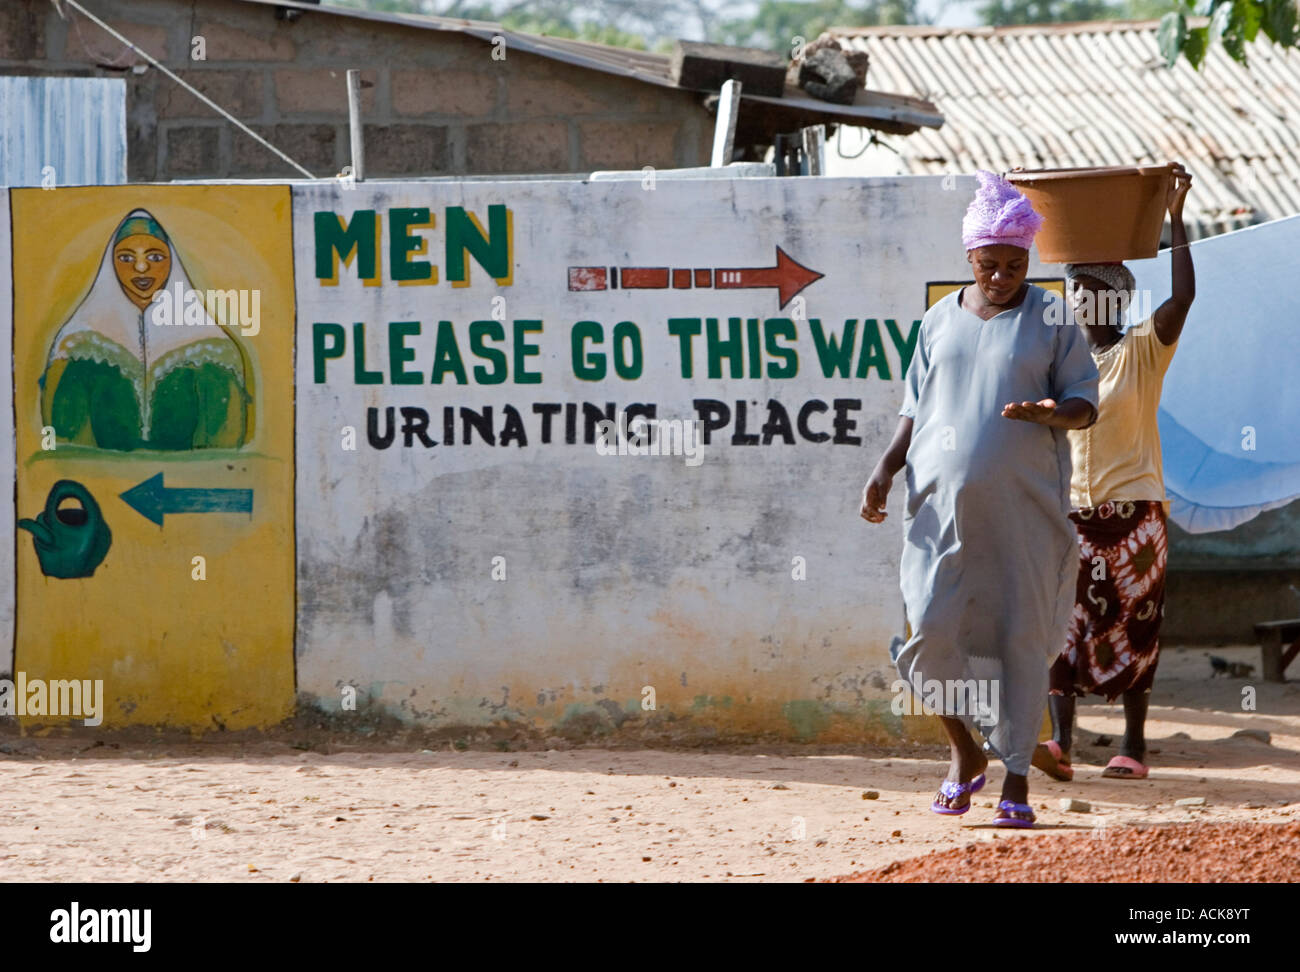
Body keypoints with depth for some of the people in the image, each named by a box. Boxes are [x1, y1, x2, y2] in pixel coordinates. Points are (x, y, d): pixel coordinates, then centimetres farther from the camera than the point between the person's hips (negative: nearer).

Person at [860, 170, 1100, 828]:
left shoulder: (1050, 319, 3)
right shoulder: (941, 321, 12)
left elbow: (1086, 402, 1)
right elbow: (915, 409, 17)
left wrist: (1051, 414, -21)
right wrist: (886, 469, 3)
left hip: (1022, 506, -2)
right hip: (942, 501, 2)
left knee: (1020, 633, -2)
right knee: (933, 629, -7)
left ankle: (1016, 779, 5)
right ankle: (965, 754, 15)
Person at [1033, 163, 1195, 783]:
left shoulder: (1143, 353, -1)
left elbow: (1183, 296, -15)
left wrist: (1175, 218, -19)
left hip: (1133, 506, -3)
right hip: (1070, 506, 3)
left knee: (1132, 628, 0)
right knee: (1063, 621, -11)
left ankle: (1133, 748, 8)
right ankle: (1059, 743, -19)